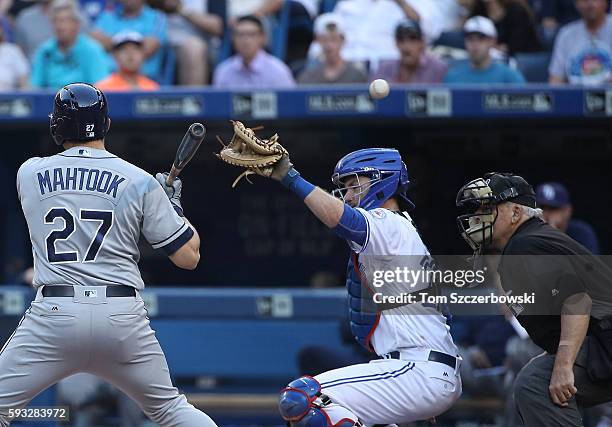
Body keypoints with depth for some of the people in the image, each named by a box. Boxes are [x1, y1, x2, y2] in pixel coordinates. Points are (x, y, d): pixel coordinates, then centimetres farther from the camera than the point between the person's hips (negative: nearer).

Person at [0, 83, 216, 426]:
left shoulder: (29, 173, 9)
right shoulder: (141, 182, 4)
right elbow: (188, 256, 4)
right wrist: (173, 203, 22)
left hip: (54, 314, -1)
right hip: (124, 318, 1)